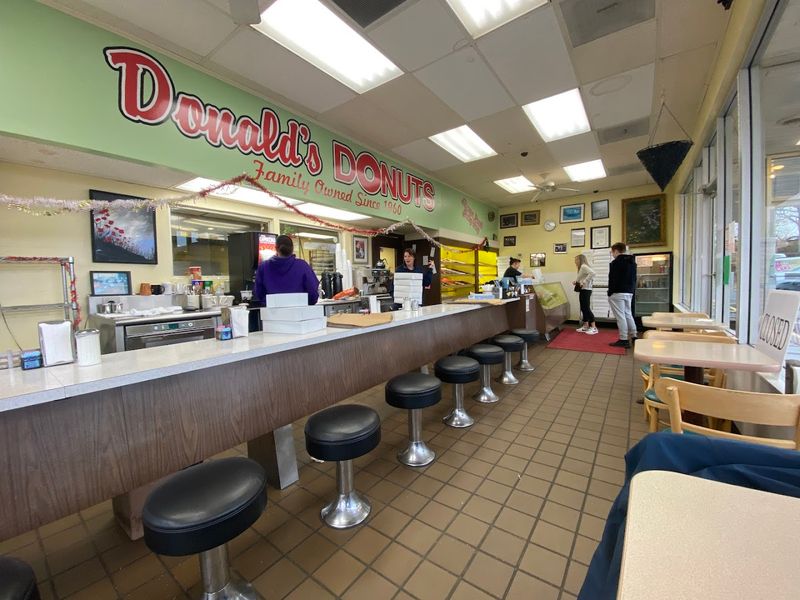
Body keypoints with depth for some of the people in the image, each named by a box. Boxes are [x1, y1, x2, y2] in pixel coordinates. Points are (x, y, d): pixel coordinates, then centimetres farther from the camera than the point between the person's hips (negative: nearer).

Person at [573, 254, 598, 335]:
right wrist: (576, 282, 6)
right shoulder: (582, 267, 17)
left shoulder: (584, 266, -13)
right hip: (583, 290, 10)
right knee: (583, 309, 13)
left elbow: (592, 273, -29)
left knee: (586, 308, -7)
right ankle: (585, 326, 20)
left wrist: (584, 282, -27)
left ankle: (594, 328, -2)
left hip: (585, 290, -10)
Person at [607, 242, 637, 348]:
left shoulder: (616, 263, -13)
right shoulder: (632, 262, 14)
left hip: (618, 293, -9)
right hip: (629, 292, 9)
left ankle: (624, 340, -3)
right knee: (628, 314, 18)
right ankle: (633, 337, 21)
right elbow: (634, 279, 16)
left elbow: (612, 280, -15)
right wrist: (632, 290, 18)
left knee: (620, 316, -5)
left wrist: (610, 293, -9)